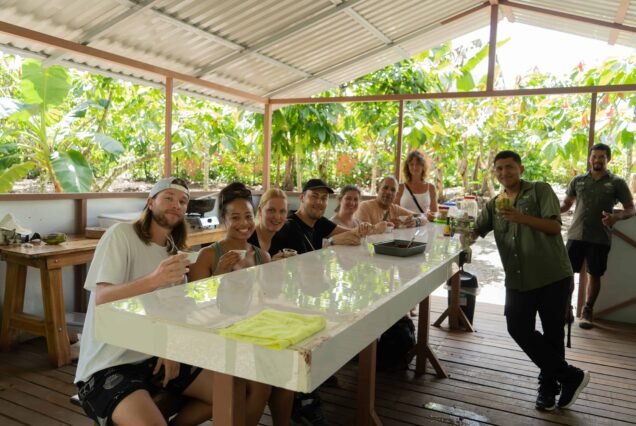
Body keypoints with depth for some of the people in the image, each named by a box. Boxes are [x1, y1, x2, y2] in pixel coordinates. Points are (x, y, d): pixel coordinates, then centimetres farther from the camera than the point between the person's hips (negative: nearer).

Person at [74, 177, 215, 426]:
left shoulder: (173, 251, 8)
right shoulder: (121, 234, -13)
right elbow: (102, 299, -23)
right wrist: (153, 279, -40)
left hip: (153, 356, 7)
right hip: (107, 365, -7)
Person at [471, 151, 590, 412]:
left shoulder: (540, 190, -1)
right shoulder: (494, 205, 13)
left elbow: (554, 226, -12)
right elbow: (475, 231, 7)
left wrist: (521, 217, -26)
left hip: (552, 276, -4)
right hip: (518, 279, 5)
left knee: (552, 334, 5)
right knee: (518, 329, 0)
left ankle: (549, 386, 25)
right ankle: (570, 376, 16)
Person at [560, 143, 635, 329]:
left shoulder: (617, 183, 0)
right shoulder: (578, 180, 7)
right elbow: (566, 203, 15)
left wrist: (616, 217, -20)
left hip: (600, 239, -2)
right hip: (576, 235, 2)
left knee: (595, 275, 7)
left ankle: (587, 312, 21)